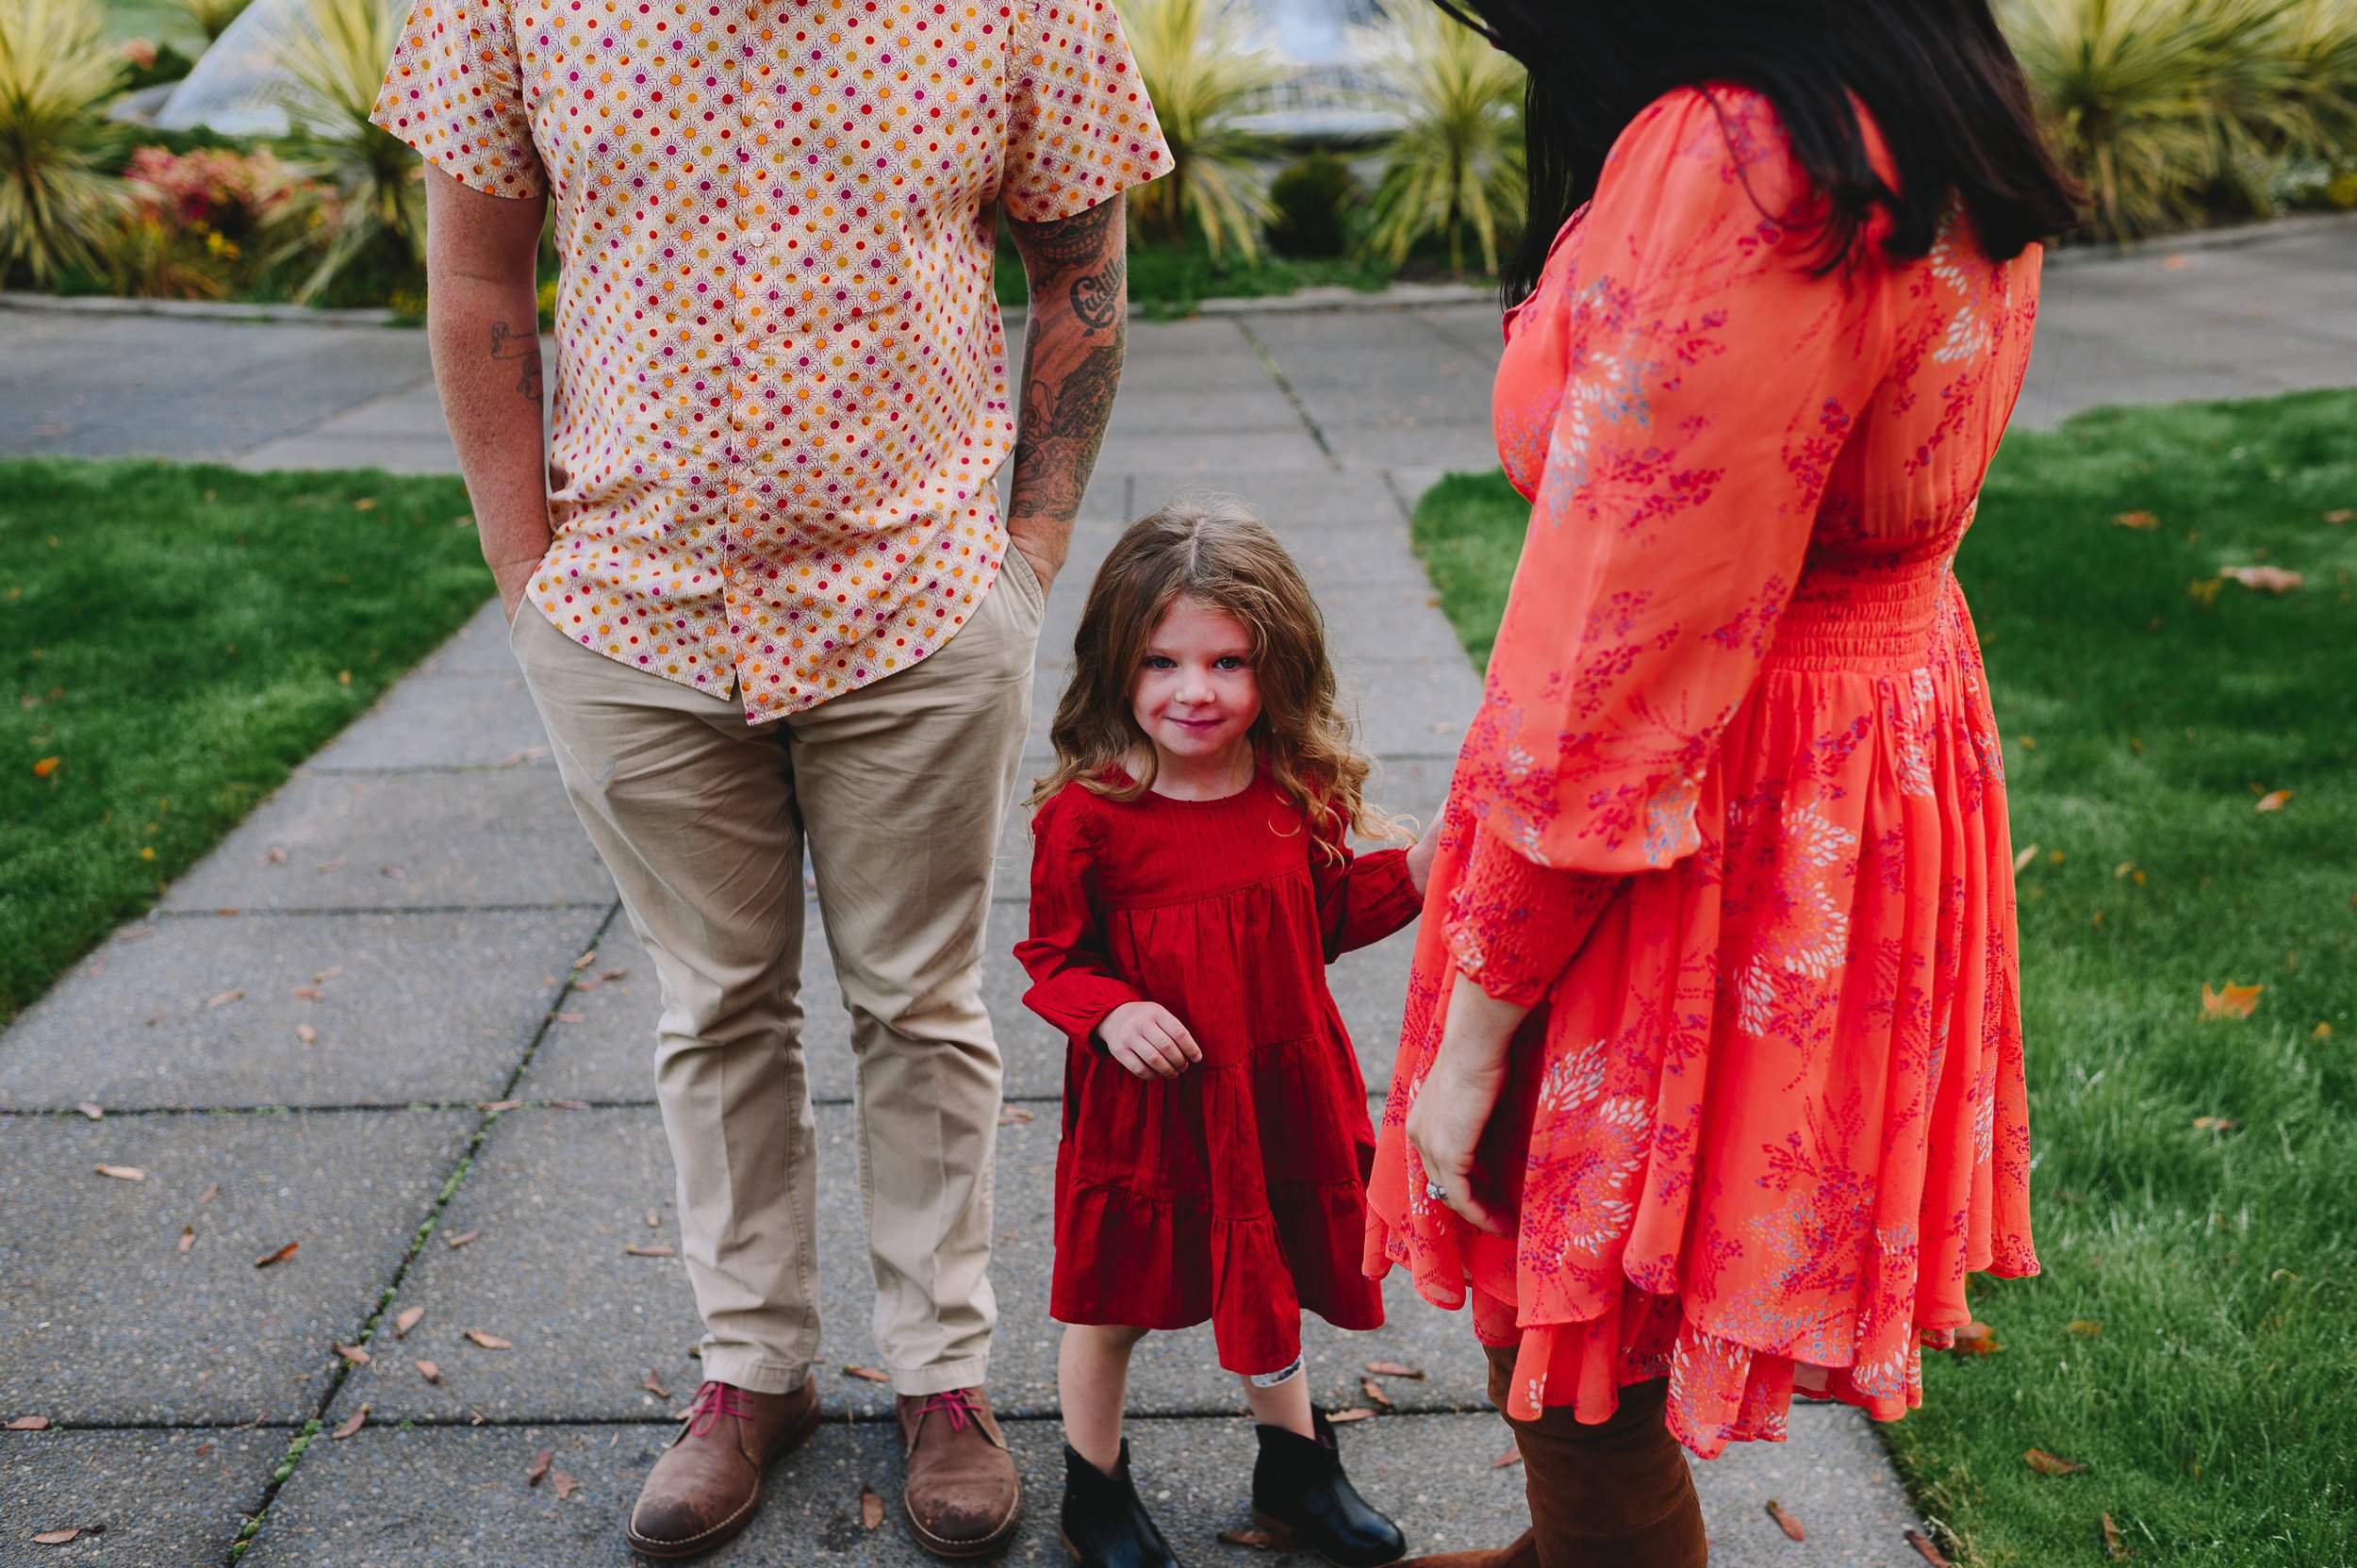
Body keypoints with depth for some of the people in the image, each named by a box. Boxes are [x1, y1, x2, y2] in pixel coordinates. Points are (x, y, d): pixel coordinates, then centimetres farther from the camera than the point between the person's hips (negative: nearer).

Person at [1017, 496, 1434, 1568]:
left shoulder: (1299, 795, -6)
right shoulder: (1086, 814, -18)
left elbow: (1330, 915, 8)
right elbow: (1053, 956, -8)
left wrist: (1417, 870, -6)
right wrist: (1111, 1012, -26)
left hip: (1274, 1096, 4)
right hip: (1144, 1110, -3)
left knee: (1269, 1287, 23)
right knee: (1111, 1306, 13)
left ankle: (1293, 1471, 47)